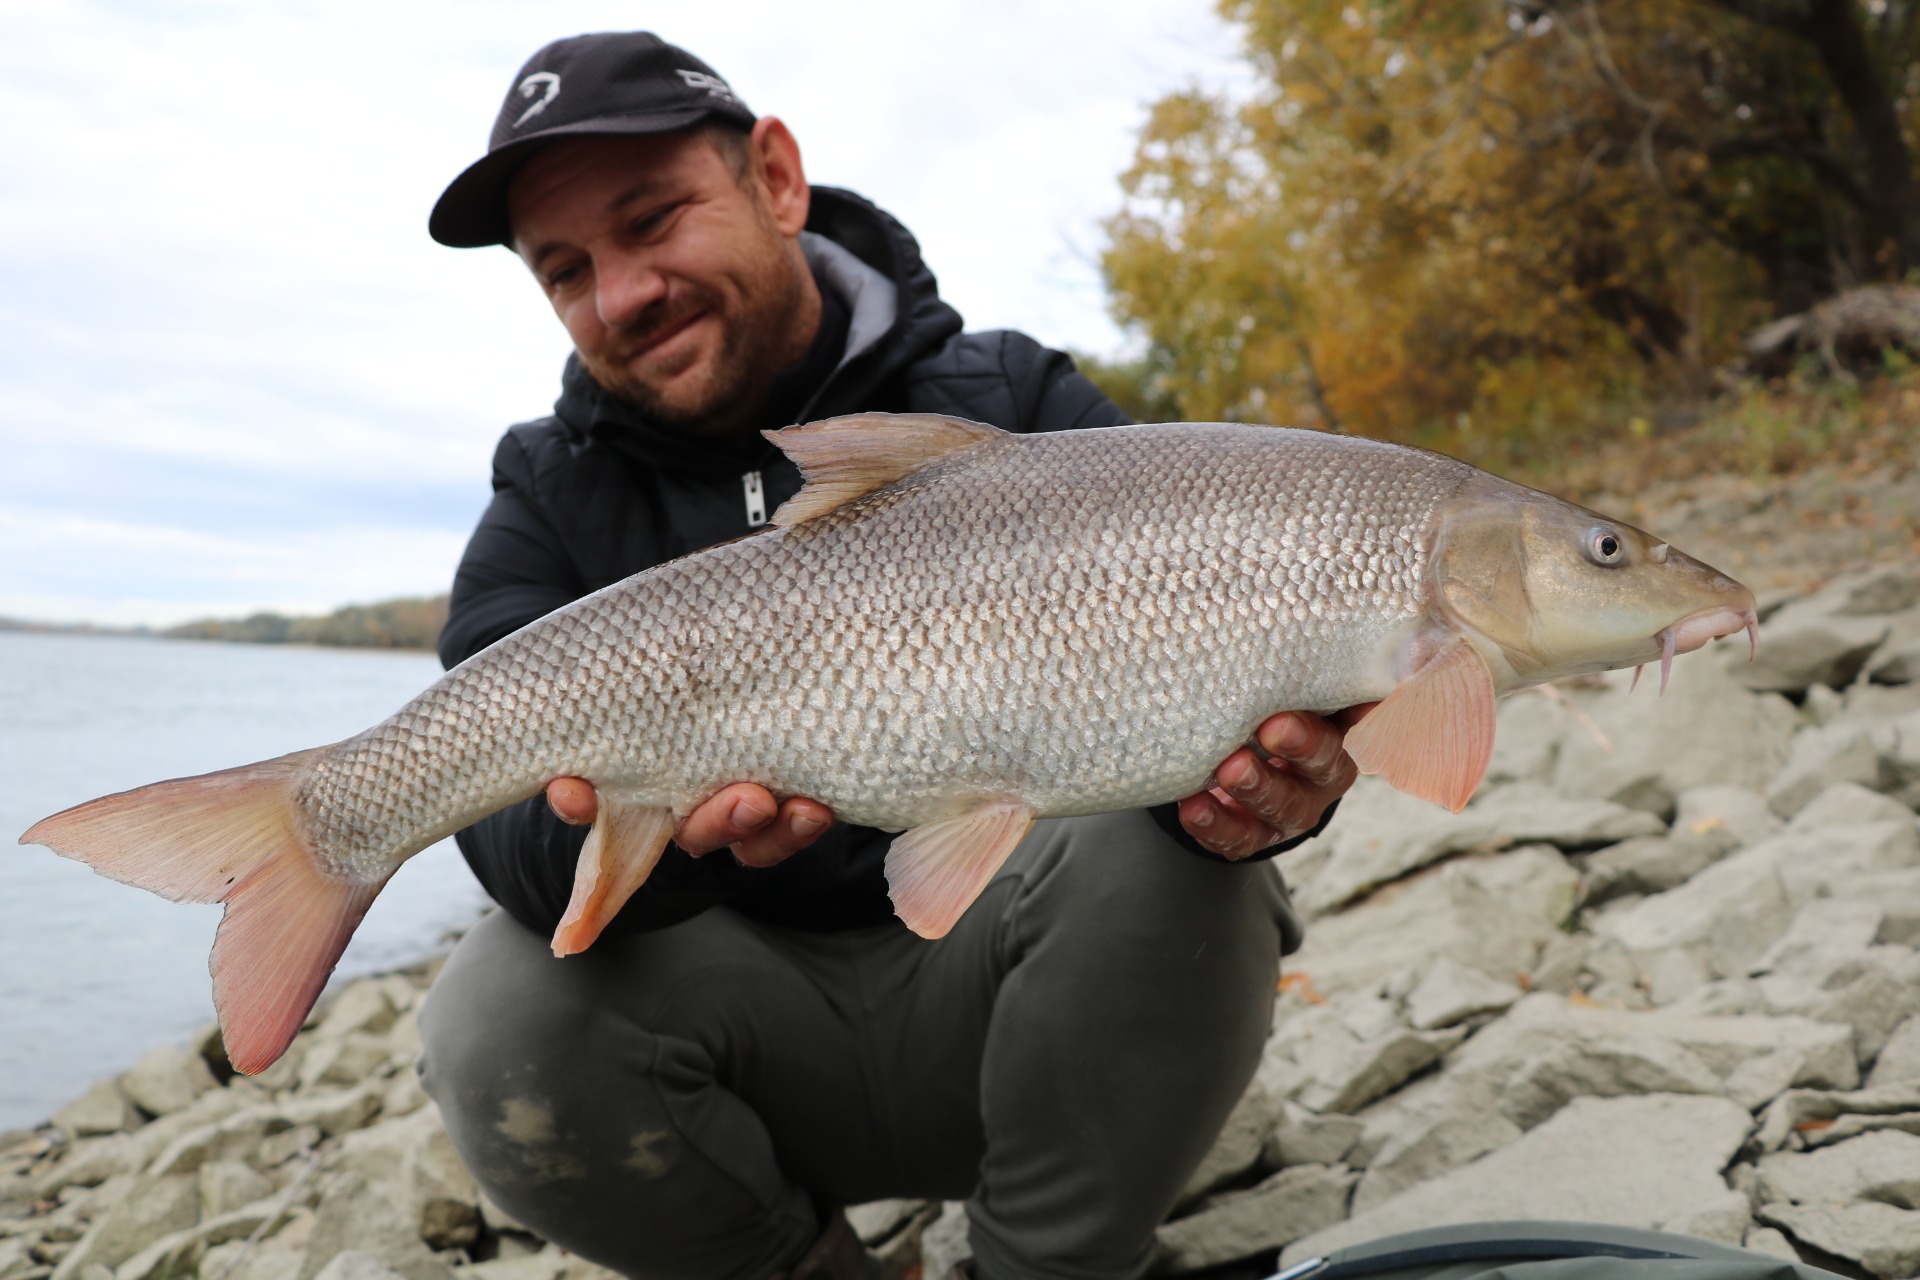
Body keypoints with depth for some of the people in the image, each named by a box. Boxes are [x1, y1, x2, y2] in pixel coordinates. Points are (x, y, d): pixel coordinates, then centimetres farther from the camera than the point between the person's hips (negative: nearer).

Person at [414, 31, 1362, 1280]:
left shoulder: (1017, 407, -3)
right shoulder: (551, 504, 1)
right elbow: (515, 831, -14)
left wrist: (1265, 773, -37)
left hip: (1026, 983, -1)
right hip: (768, 1024, 2)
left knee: (1141, 843, -30)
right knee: (500, 1021, -25)